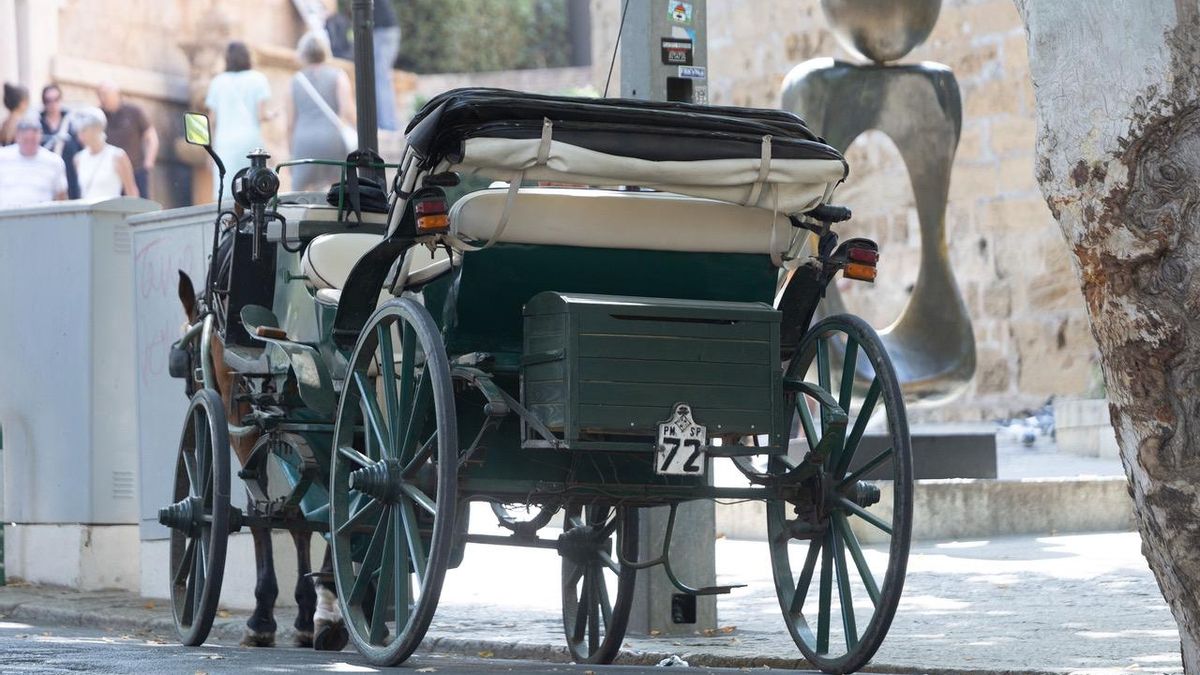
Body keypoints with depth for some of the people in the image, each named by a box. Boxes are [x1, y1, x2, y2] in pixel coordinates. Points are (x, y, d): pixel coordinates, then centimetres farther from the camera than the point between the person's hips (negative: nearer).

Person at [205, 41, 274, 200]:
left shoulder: (217, 82, 9)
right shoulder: (258, 79, 4)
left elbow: (212, 120, 8)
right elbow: (261, 115, -3)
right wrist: (270, 115, 17)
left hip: (225, 141, 1)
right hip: (251, 139, -1)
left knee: (225, 196, -6)